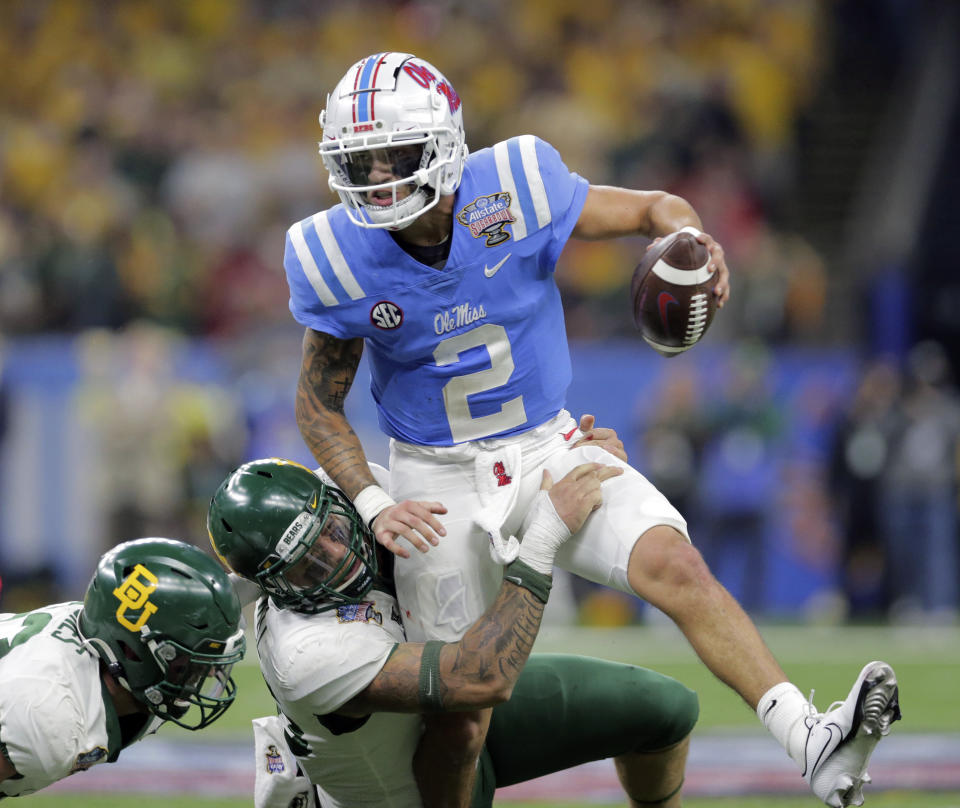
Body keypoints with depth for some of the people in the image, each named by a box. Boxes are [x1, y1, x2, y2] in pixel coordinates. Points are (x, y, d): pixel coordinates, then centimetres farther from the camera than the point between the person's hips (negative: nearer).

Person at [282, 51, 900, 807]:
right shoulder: (339, 258, -15)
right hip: (438, 481, -1)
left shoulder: (513, 190, -18)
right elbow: (319, 405, -4)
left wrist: (693, 242, -29)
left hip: (547, 451, 1)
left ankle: (813, 744, -30)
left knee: (673, 564, -23)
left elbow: (654, 207, -5)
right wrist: (373, 505, -19)